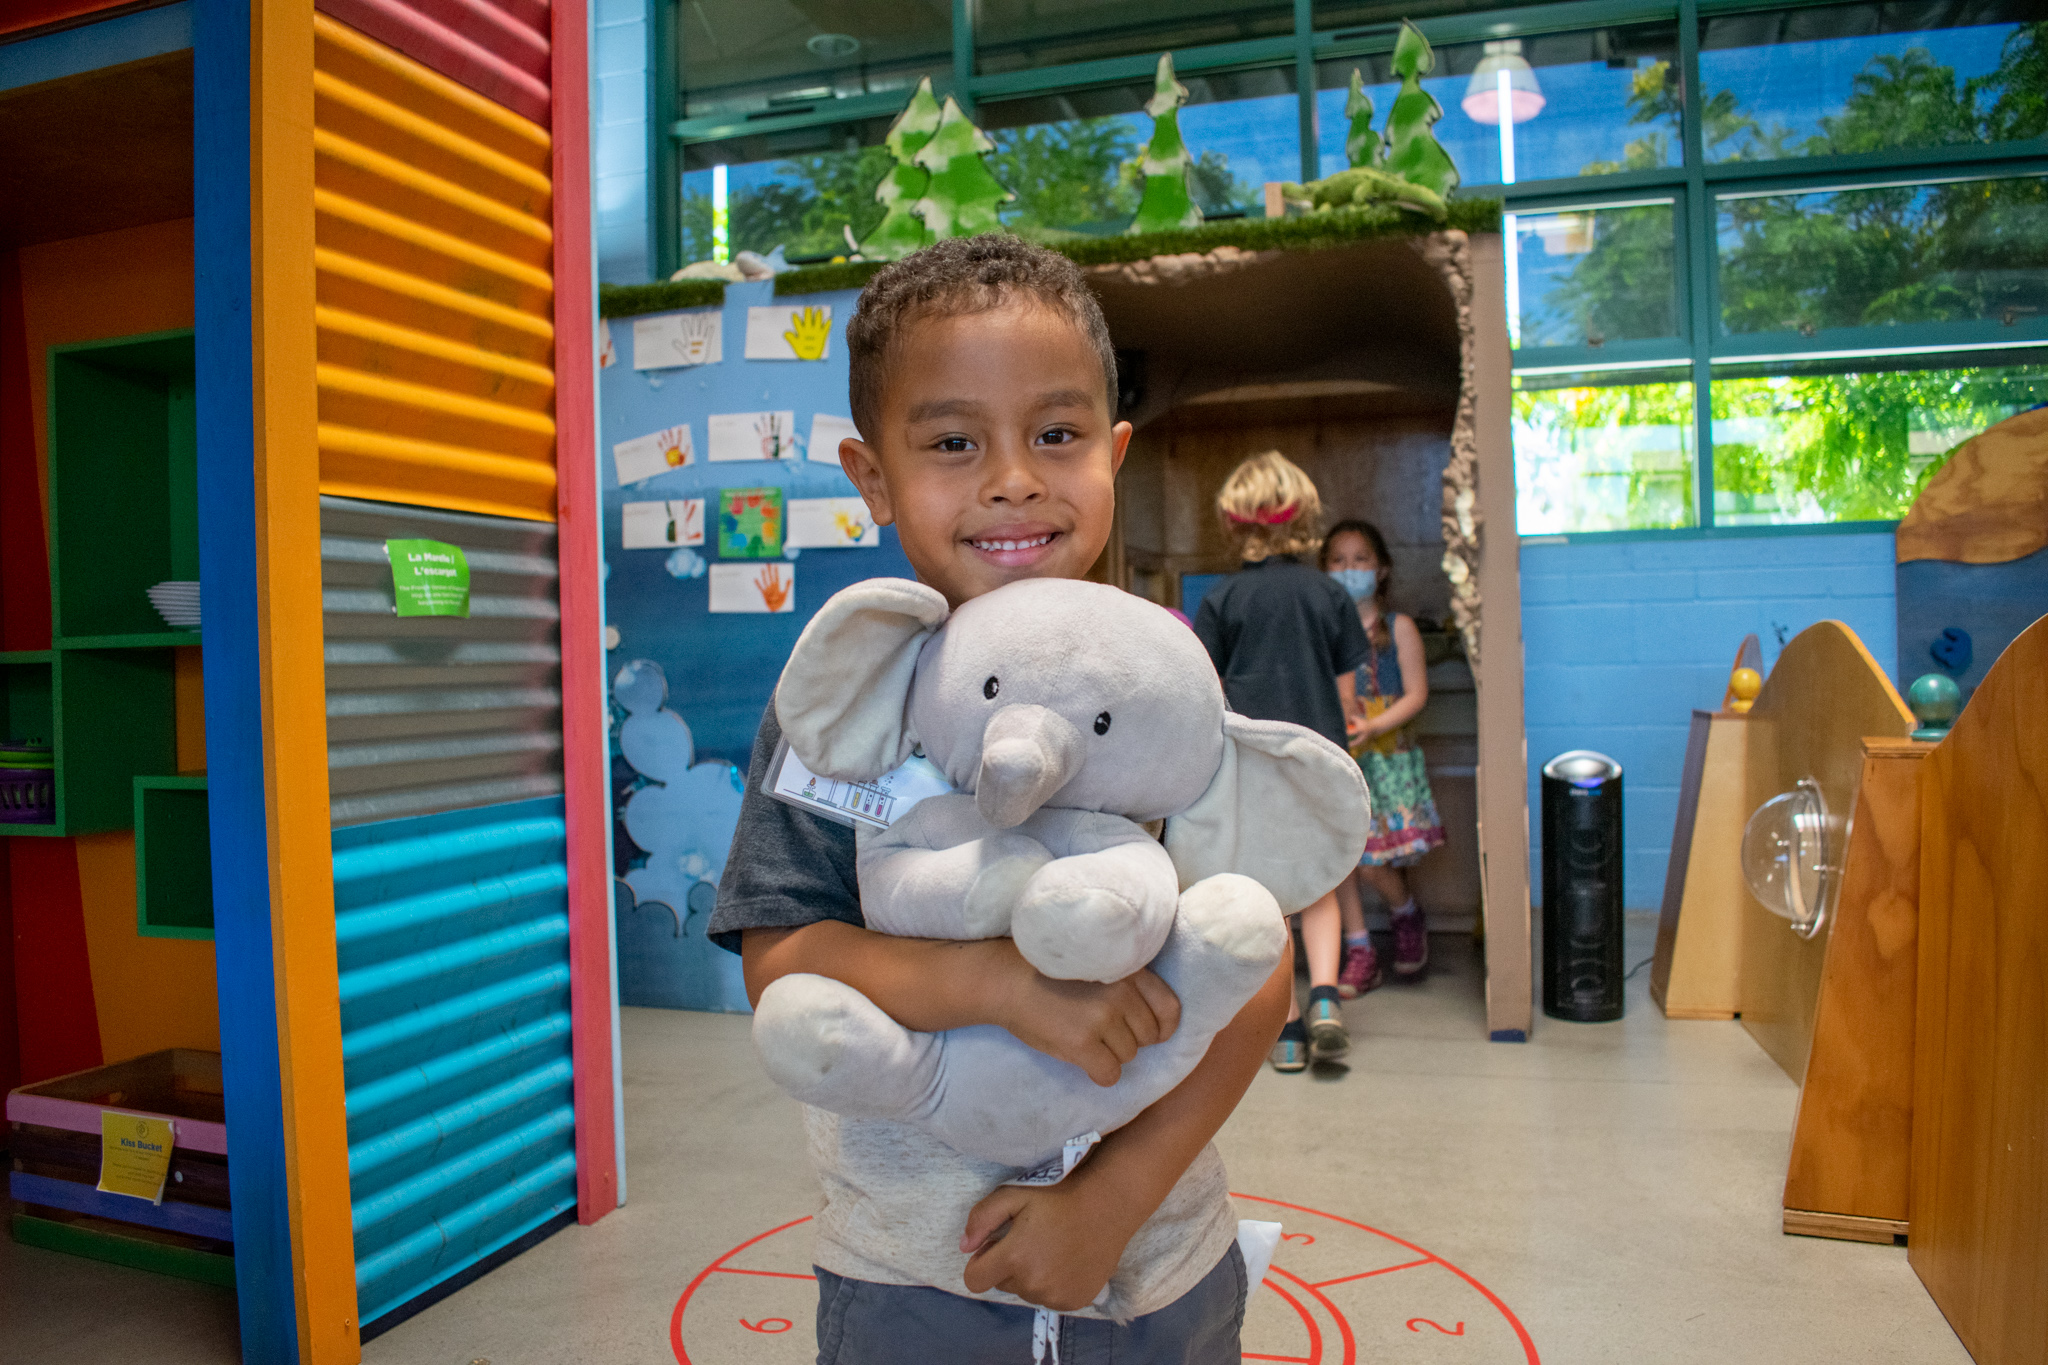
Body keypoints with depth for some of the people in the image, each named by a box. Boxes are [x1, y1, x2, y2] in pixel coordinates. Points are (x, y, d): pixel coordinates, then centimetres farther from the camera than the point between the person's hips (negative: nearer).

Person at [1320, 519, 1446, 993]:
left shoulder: (1398, 628, 0)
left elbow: (1416, 694, -5)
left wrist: (1372, 727, -19)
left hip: (1384, 758, -2)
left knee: (1372, 864, -7)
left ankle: (1408, 917, 25)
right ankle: (1359, 954, 16)